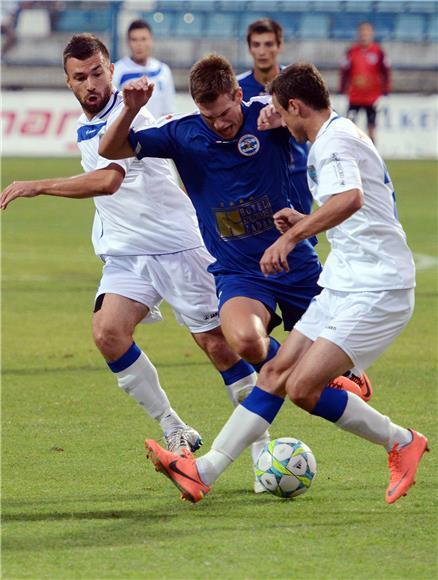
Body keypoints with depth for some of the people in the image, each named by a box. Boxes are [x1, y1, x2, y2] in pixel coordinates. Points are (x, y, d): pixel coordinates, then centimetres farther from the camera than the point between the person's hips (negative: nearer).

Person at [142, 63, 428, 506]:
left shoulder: (334, 142, -15)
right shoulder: (336, 138, 18)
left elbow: (351, 198, -37)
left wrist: (291, 237, -38)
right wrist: (305, 223, 25)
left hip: (376, 290, -10)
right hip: (343, 286, 10)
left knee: (303, 389, -15)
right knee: (277, 372, 5)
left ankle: (401, 443, 3)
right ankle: (204, 471, 3)